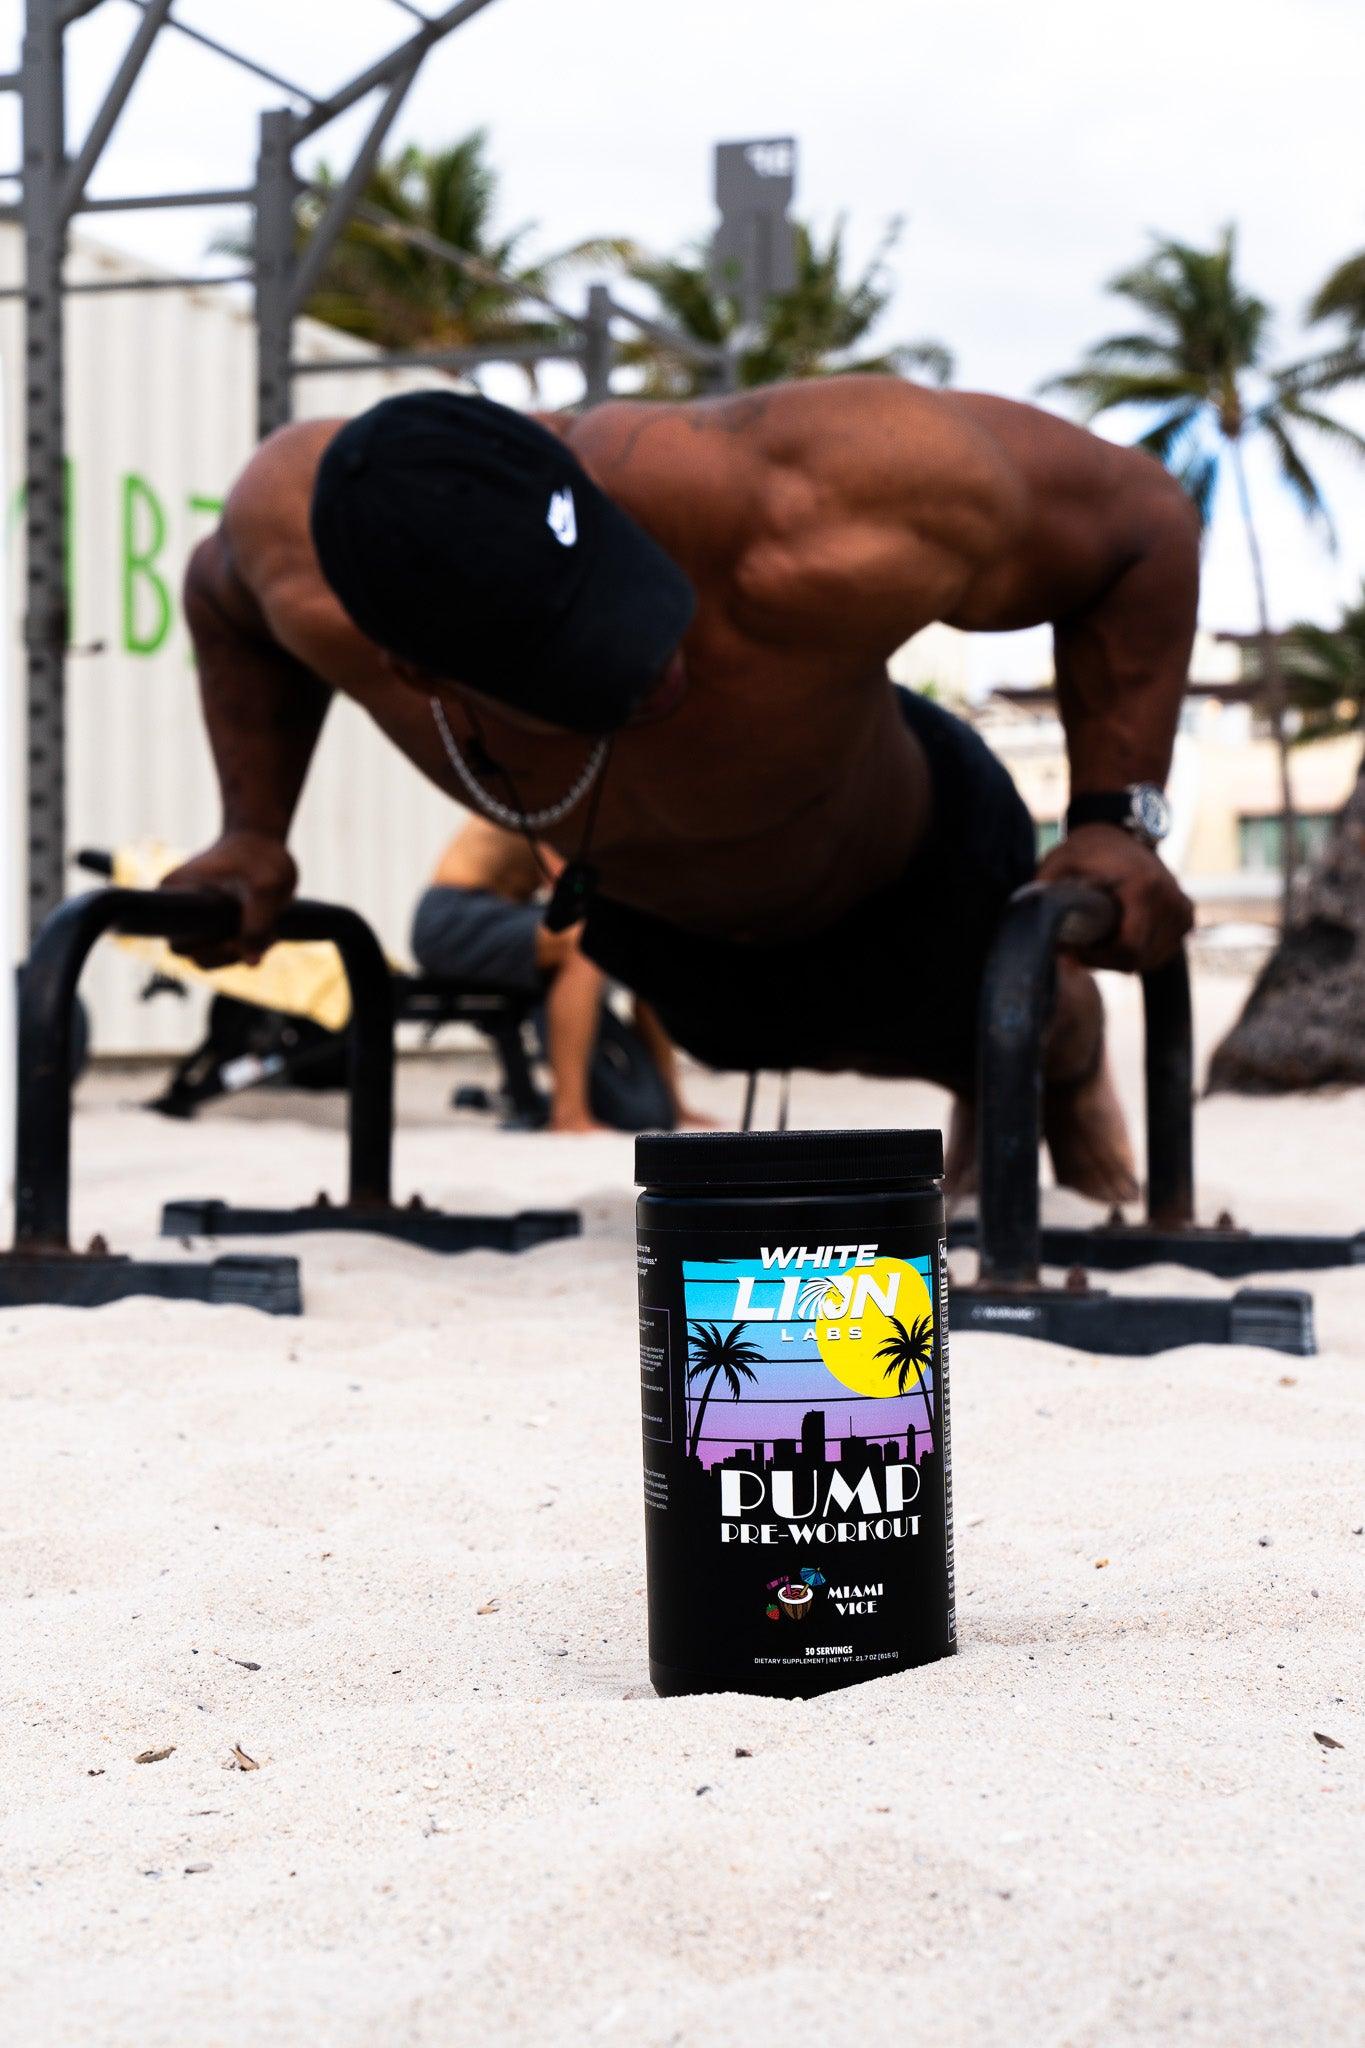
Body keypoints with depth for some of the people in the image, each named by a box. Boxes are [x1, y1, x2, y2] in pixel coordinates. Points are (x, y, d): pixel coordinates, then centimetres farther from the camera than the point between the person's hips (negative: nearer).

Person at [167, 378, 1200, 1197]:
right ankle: (986, 1096, 73)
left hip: (903, 875, -3)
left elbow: (1142, 518, -32)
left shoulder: (821, 530, -52)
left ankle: (1074, 1060, 70)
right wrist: (252, 830, -19)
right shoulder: (302, 531, -40)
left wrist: (1117, 819, -35)